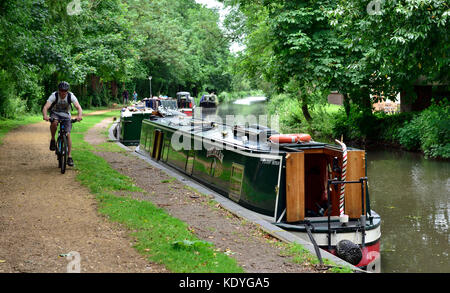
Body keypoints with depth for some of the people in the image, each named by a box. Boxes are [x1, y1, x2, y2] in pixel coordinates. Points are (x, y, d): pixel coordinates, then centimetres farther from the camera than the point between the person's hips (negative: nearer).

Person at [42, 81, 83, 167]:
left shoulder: (71, 96, -23)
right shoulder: (54, 96, -25)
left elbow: (78, 107, -33)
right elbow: (45, 107, -35)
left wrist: (80, 115, -55)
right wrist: (45, 116, -56)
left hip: (66, 115, 1)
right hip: (55, 113, -1)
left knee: (68, 134, -12)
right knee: (54, 122, -37)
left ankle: (69, 156, -5)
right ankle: (53, 140, -13)